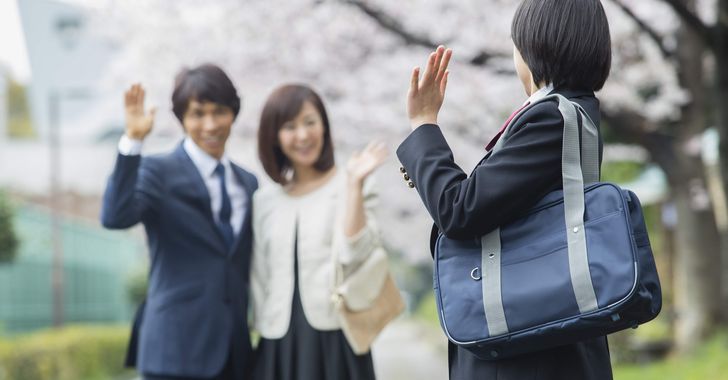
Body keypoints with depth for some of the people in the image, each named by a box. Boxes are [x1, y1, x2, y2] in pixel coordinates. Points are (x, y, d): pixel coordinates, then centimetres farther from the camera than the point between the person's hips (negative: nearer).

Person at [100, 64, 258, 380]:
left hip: (234, 353, 6)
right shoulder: (158, 172, -2)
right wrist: (133, 140, -26)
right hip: (177, 352, -6)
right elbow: (115, 217, -22)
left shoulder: (248, 183, 15)